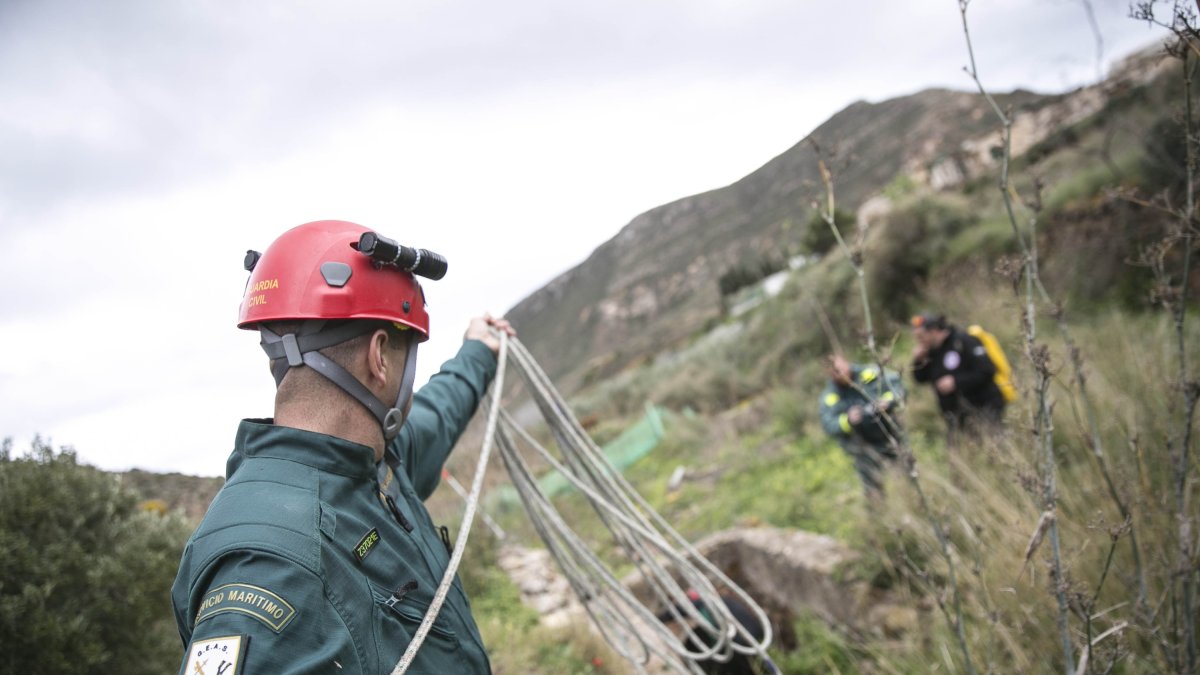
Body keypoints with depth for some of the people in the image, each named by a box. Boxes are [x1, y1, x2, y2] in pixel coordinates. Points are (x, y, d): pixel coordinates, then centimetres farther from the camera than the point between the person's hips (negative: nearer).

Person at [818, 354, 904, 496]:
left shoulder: (869, 373, -16)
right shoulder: (829, 398, -15)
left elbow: (896, 384, -16)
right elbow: (829, 425, -20)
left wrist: (888, 400, -35)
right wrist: (848, 420, -39)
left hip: (890, 435, 1)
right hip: (865, 445, -1)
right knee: (874, 488, 4)